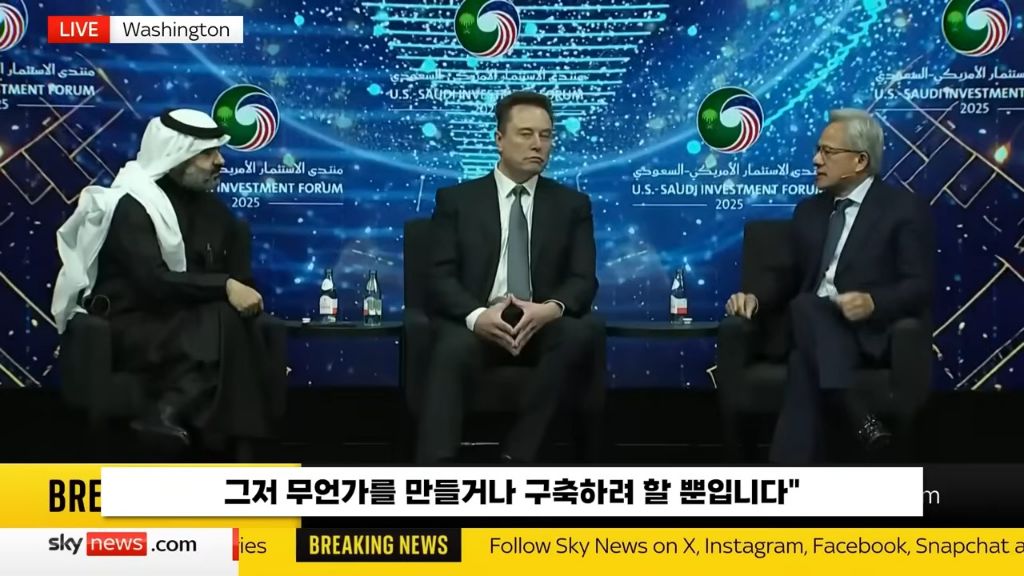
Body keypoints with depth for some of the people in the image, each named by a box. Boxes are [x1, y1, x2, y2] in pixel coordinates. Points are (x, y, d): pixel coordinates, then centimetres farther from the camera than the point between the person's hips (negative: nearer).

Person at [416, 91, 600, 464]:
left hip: (541, 325, 2)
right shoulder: (456, 200, 11)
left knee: (579, 333, -31)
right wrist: (477, 316, -22)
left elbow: (584, 280, 5)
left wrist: (551, 309, -20)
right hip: (475, 324, -1)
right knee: (452, 351, -35)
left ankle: (516, 459, -28)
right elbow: (441, 276, 1)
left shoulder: (572, 205, 15)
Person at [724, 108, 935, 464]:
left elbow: (920, 286, -5)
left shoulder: (905, 208, 4)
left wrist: (873, 302, -25)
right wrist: (756, 298, -1)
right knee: (804, 308, -35)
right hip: (814, 329, 4)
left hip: (874, 332, -4)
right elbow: (789, 279, 21)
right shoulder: (809, 211, 21)